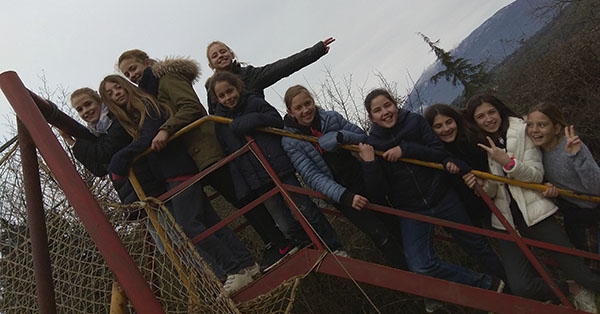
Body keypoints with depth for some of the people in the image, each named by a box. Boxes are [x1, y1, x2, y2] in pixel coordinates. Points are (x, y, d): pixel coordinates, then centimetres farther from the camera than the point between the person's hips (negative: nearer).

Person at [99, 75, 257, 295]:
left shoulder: (148, 106, -4)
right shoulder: (128, 120, 21)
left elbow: (150, 137, -19)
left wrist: (120, 159, -20)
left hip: (180, 172, -8)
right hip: (169, 178, 8)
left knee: (189, 226, -15)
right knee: (210, 221, 7)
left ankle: (237, 270, -8)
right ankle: (246, 263, 12)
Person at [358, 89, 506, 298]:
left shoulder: (414, 122, -6)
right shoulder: (371, 145, -7)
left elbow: (440, 153, -12)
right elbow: (377, 196, -13)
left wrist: (405, 149, -22)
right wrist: (369, 163, -27)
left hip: (443, 198, 1)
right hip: (411, 212, 0)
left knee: (474, 243, 16)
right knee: (420, 267, -19)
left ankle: (509, 284, 43)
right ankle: (488, 285, -3)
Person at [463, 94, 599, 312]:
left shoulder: (522, 132, -4)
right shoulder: (477, 146, 5)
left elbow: (537, 175, -9)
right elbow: (491, 193, 4)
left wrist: (507, 161, -25)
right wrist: (482, 185, -19)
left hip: (535, 213, -2)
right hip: (507, 221, 2)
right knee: (520, 288, -12)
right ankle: (574, 291, 14)